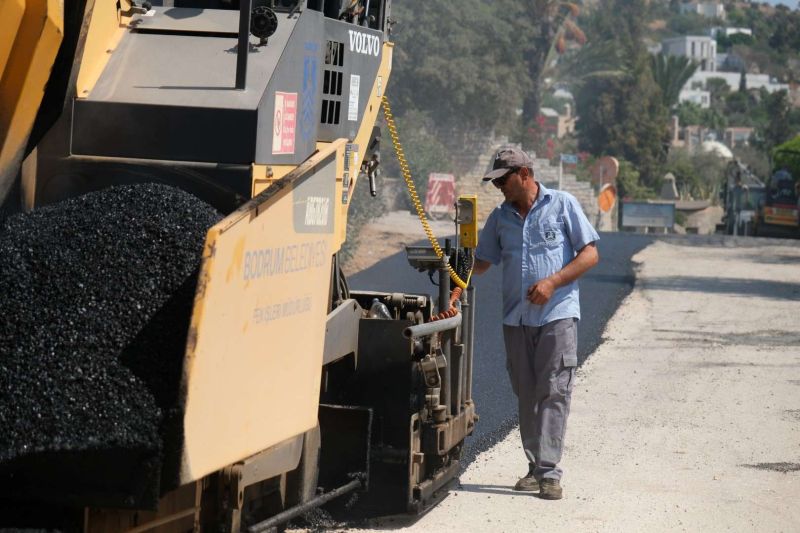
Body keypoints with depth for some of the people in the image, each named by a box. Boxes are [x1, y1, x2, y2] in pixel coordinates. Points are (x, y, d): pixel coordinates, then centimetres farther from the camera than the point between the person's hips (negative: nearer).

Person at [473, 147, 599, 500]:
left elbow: (589, 254, -1)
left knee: (553, 392, -10)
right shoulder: (500, 217, 14)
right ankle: (535, 467, 12)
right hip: (516, 317, 5)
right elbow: (482, 262, 17)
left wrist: (552, 282, -12)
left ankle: (549, 472, -14)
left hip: (557, 314, -5)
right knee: (526, 394, 6)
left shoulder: (562, 205, 1)